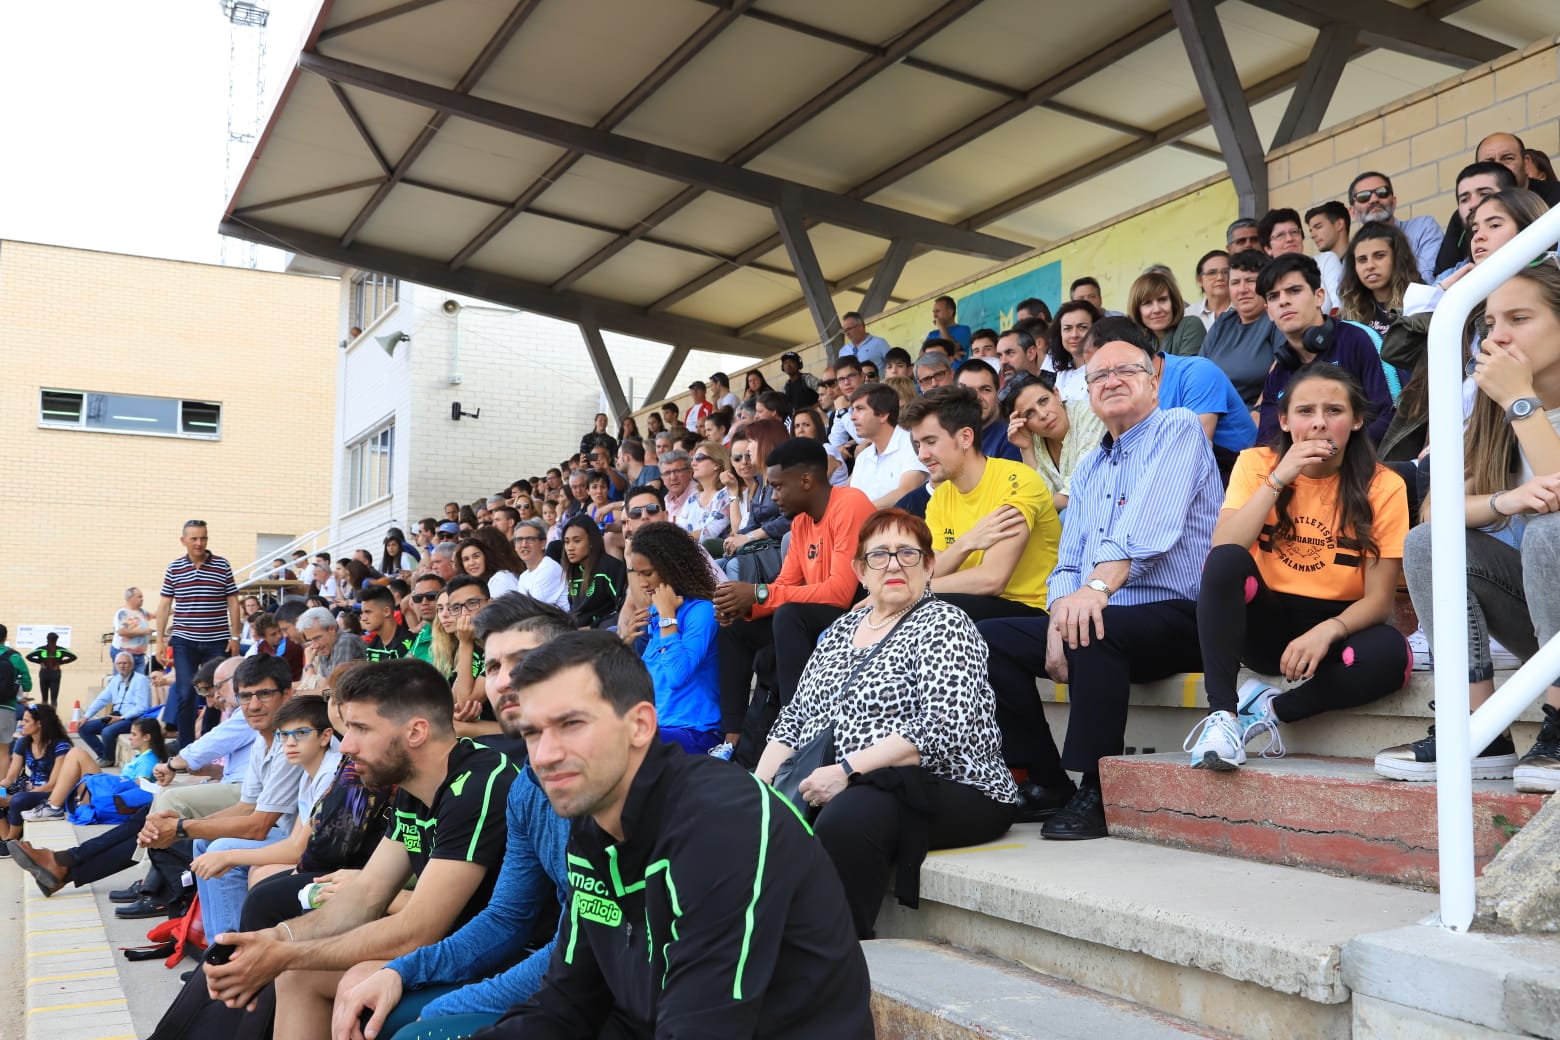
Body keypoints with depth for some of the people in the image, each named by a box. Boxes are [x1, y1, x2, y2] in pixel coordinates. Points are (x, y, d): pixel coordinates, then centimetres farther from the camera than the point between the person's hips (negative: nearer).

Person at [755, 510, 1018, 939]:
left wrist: (847, 770, -21)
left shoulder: (943, 625, -3)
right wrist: (759, 784, 3)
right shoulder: (841, 629, 18)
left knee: (845, 819, -36)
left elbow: (942, 731, -17)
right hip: (832, 790, 6)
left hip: (945, 791, -6)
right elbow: (794, 718, 19)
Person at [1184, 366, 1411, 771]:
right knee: (1226, 562, -30)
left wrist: (1326, 632, -28)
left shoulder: (1383, 487, -6)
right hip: (1264, 622, 0)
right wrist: (1277, 480, -21)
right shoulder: (1256, 464, -2)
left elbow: (1378, 598, -9)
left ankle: (1271, 709, -14)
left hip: (1336, 627, 0)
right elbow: (1222, 552, -17)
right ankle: (1222, 715, -29)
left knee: (1390, 653, -33)